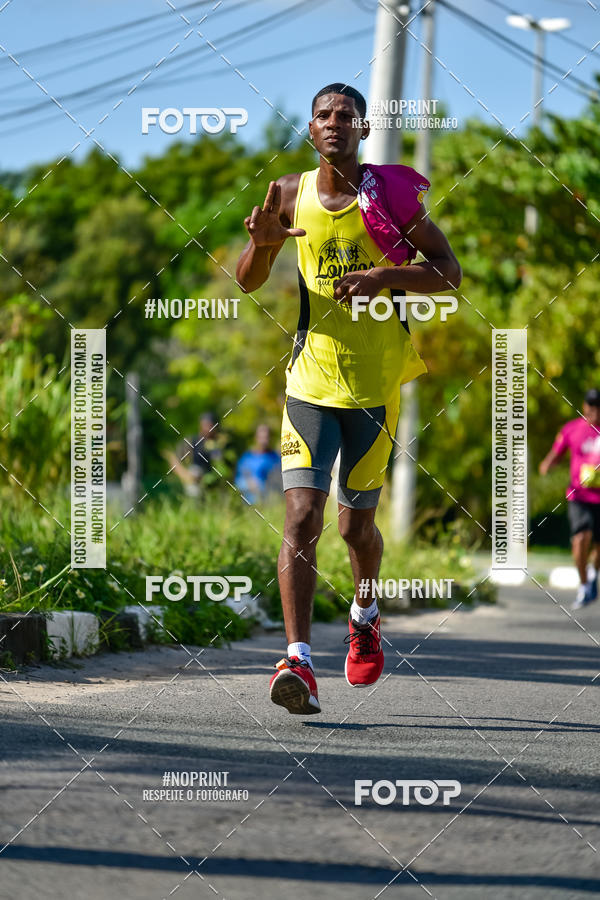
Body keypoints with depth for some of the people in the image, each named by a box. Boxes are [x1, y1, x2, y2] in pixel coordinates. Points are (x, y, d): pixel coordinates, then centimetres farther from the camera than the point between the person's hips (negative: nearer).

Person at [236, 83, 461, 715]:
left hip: (375, 383, -1)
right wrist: (262, 240, -13)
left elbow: (449, 273, -2)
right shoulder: (292, 195, 3)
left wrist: (389, 275, -20)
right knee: (301, 515, -15)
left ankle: (365, 615, 41)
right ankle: (297, 659, -21)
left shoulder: (390, 194, -3)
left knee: (356, 523, 9)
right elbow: (247, 282, 10)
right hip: (311, 377, 1)